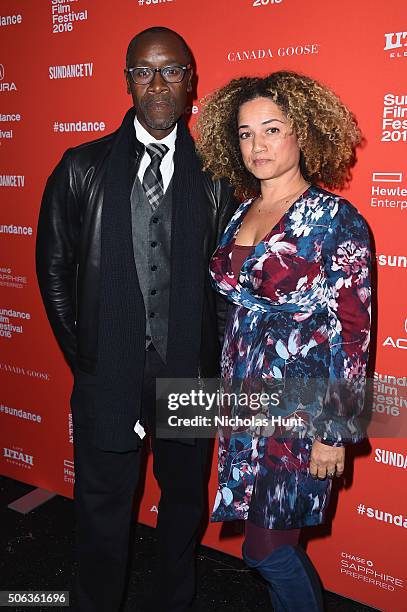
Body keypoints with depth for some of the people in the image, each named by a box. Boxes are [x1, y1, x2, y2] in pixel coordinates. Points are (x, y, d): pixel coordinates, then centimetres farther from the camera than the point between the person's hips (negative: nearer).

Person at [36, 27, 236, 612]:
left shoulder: (217, 176, 0)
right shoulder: (82, 168, -1)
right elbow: (54, 267, 4)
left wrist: (211, 358, -1)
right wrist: (82, 356, 2)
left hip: (188, 370, 1)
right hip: (108, 374, 0)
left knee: (184, 498, 20)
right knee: (102, 508, 14)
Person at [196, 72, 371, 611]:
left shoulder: (336, 219, -12)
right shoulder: (241, 215, 8)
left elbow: (353, 330, -13)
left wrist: (336, 429, -14)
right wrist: (230, 391, 14)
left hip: (298, 407, -6)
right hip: (243, 400, 6)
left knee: (266, 549, 3)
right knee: (276, 545, 18)